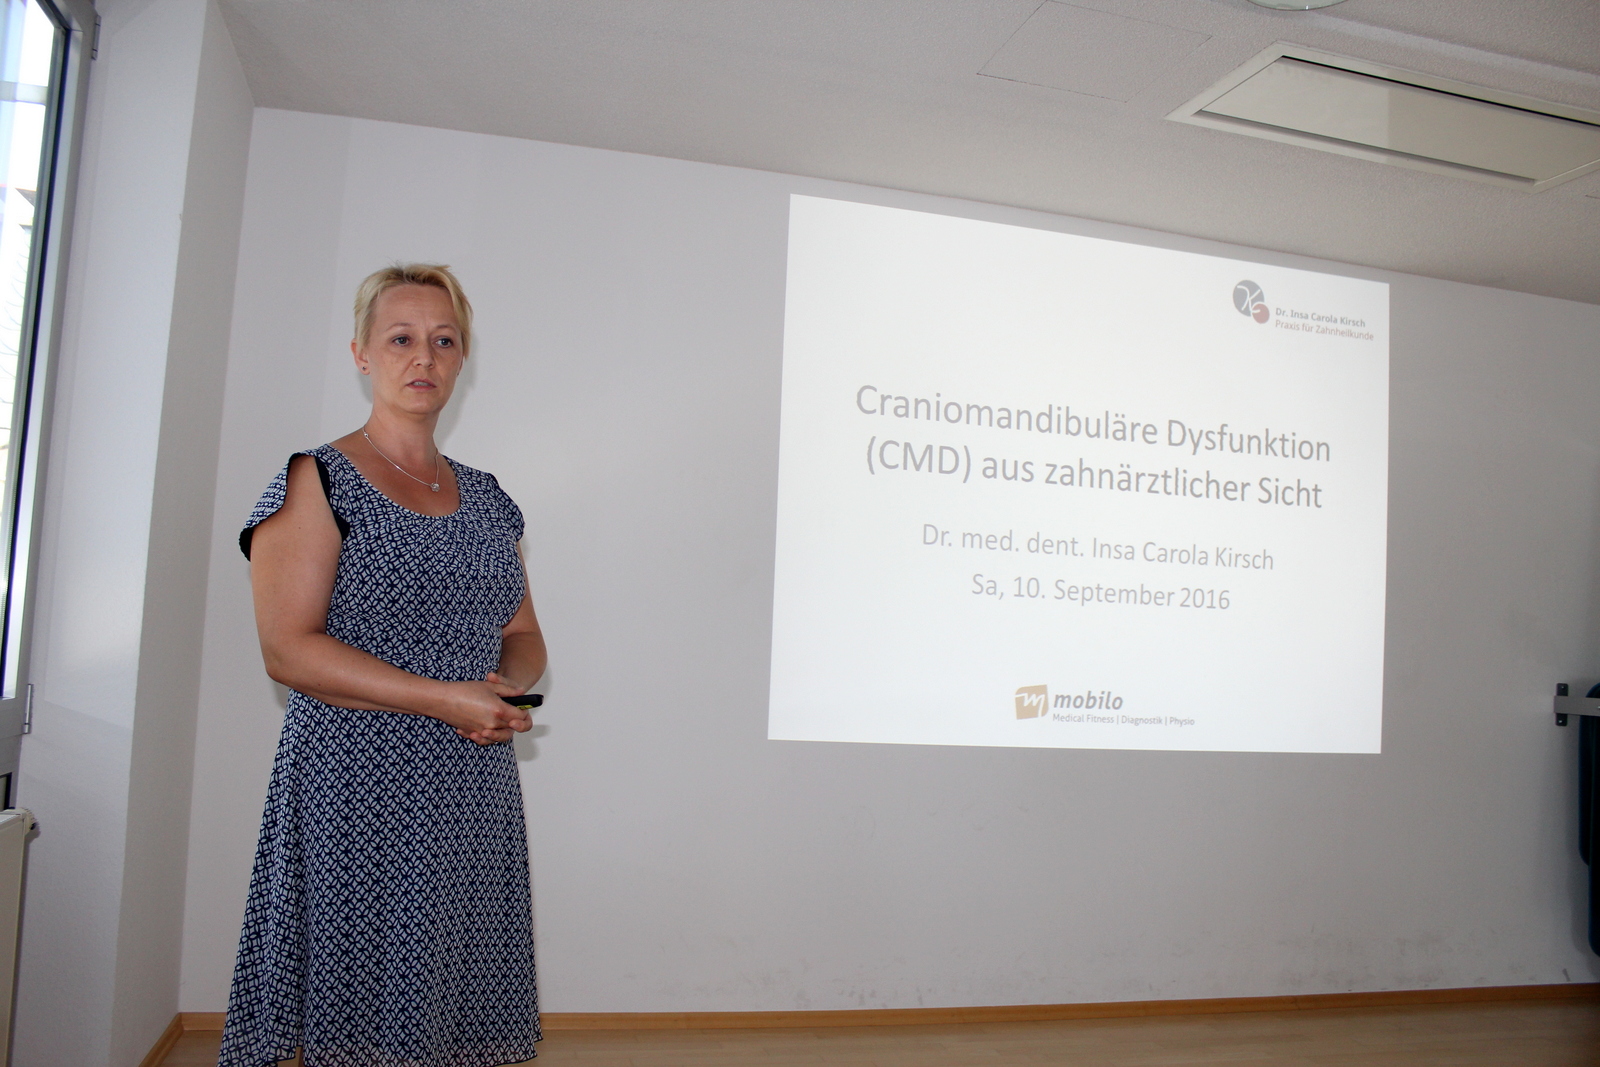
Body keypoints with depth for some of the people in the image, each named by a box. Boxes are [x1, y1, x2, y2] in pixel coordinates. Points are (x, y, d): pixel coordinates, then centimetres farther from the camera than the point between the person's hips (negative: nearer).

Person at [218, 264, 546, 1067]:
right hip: (357, 784, -5)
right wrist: (444, 699, -17)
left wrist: (506, 685, -6)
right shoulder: (318, 481, -3)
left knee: (460, 1002, 8)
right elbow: (288, 648, -12)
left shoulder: (485, 499, 14)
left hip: (475, 788, 5)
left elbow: (524, 637, 17)